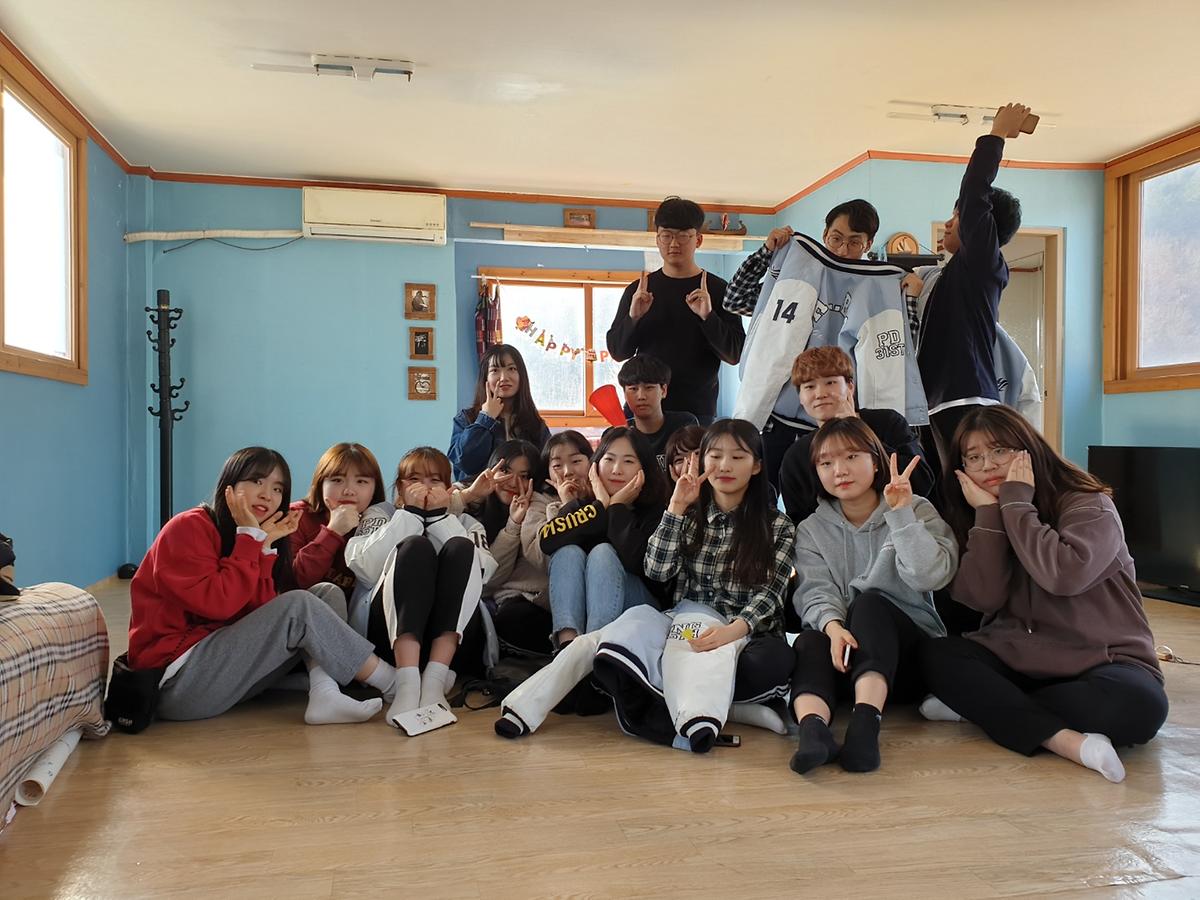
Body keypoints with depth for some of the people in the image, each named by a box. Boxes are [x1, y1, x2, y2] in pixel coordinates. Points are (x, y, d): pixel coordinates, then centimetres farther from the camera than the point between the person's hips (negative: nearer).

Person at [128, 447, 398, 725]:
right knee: (298, 605, -22)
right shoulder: (189, 527, -8)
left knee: (328, 593, 0)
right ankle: (390, 682, -10)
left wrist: (265, 545, -9)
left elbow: (261, 612, -2)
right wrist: (250, 537, -14)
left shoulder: (252, 540, 13)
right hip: (174, 683, -8)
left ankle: (324, 695, -24)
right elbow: (218, 604, -21)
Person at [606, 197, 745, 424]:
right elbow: (617, 352, 7)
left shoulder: (717, 290, 2)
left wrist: (708, 316, -19)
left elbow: (735, 355, -4)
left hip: (697, 411, -2)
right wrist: (633, 317, -11)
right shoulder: (638, 289, 9)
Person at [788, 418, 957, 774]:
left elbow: (930, 576, -16)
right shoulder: (811, 530, 7)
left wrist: (901, 514, -22)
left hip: (910, 646, -1)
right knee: (809, 640, -30)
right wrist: (832, 625, -29)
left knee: (869, 602, -30)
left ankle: (865, 723, -46)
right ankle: (813, 727, -54)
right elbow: (816, 592, -8)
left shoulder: (915, 511, 2)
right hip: (846, 647, 2)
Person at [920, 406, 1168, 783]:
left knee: (1138, 704, -35)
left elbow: (1064, 575, -28)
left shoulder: (1088, 504, -7)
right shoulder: (980, 518, 6)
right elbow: (984, 597, -10)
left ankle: (980, 702, -24)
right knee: (938, 657, -23)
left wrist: (1016, 502, -18)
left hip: (1100, 661, -3)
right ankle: (1066, 740, -34)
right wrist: (988, 512, -14)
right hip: (1018, 658, 3)